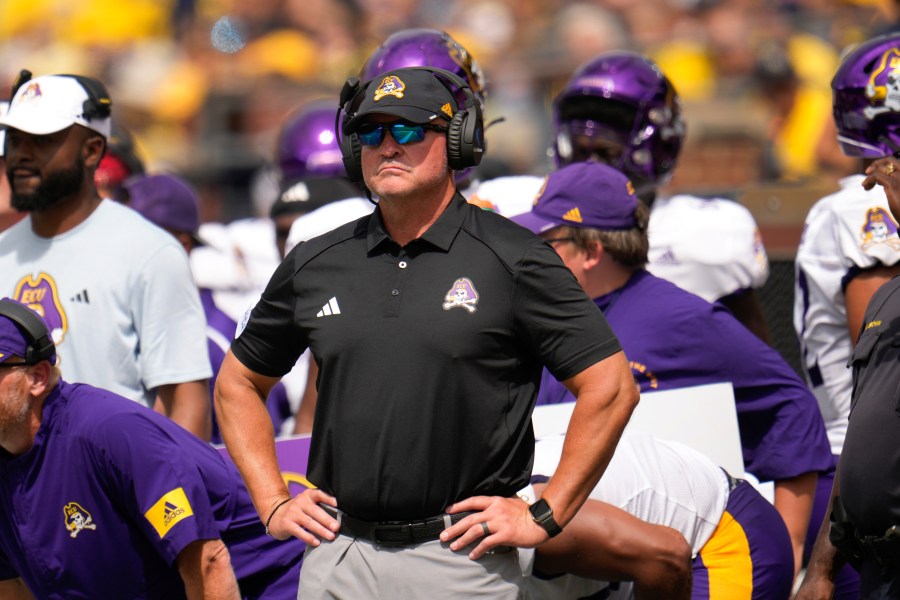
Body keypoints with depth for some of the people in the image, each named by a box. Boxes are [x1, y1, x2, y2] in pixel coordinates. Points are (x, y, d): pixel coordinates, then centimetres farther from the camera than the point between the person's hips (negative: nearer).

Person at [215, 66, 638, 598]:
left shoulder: (511, 259, -1)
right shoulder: (314, 264, 12)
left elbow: (611, 388, -4)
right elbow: (239, 384, 24)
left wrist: (544, 517, -6)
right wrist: (273, 504, 12)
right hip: (336, 556, 4)